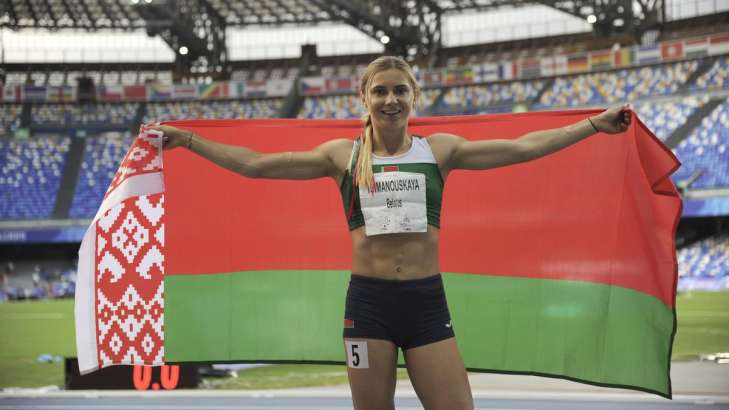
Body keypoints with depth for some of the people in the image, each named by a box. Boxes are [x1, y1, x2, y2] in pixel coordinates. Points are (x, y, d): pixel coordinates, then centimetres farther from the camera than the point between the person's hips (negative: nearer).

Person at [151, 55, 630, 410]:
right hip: (368, 301, 0)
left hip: (427, 301, 0)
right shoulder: (343, 155, 5)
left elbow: (522, 148, 3)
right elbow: (254, 164, 5)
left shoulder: (439, 149, 6)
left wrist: (594, 125, 0)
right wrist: (188, 139, 2)